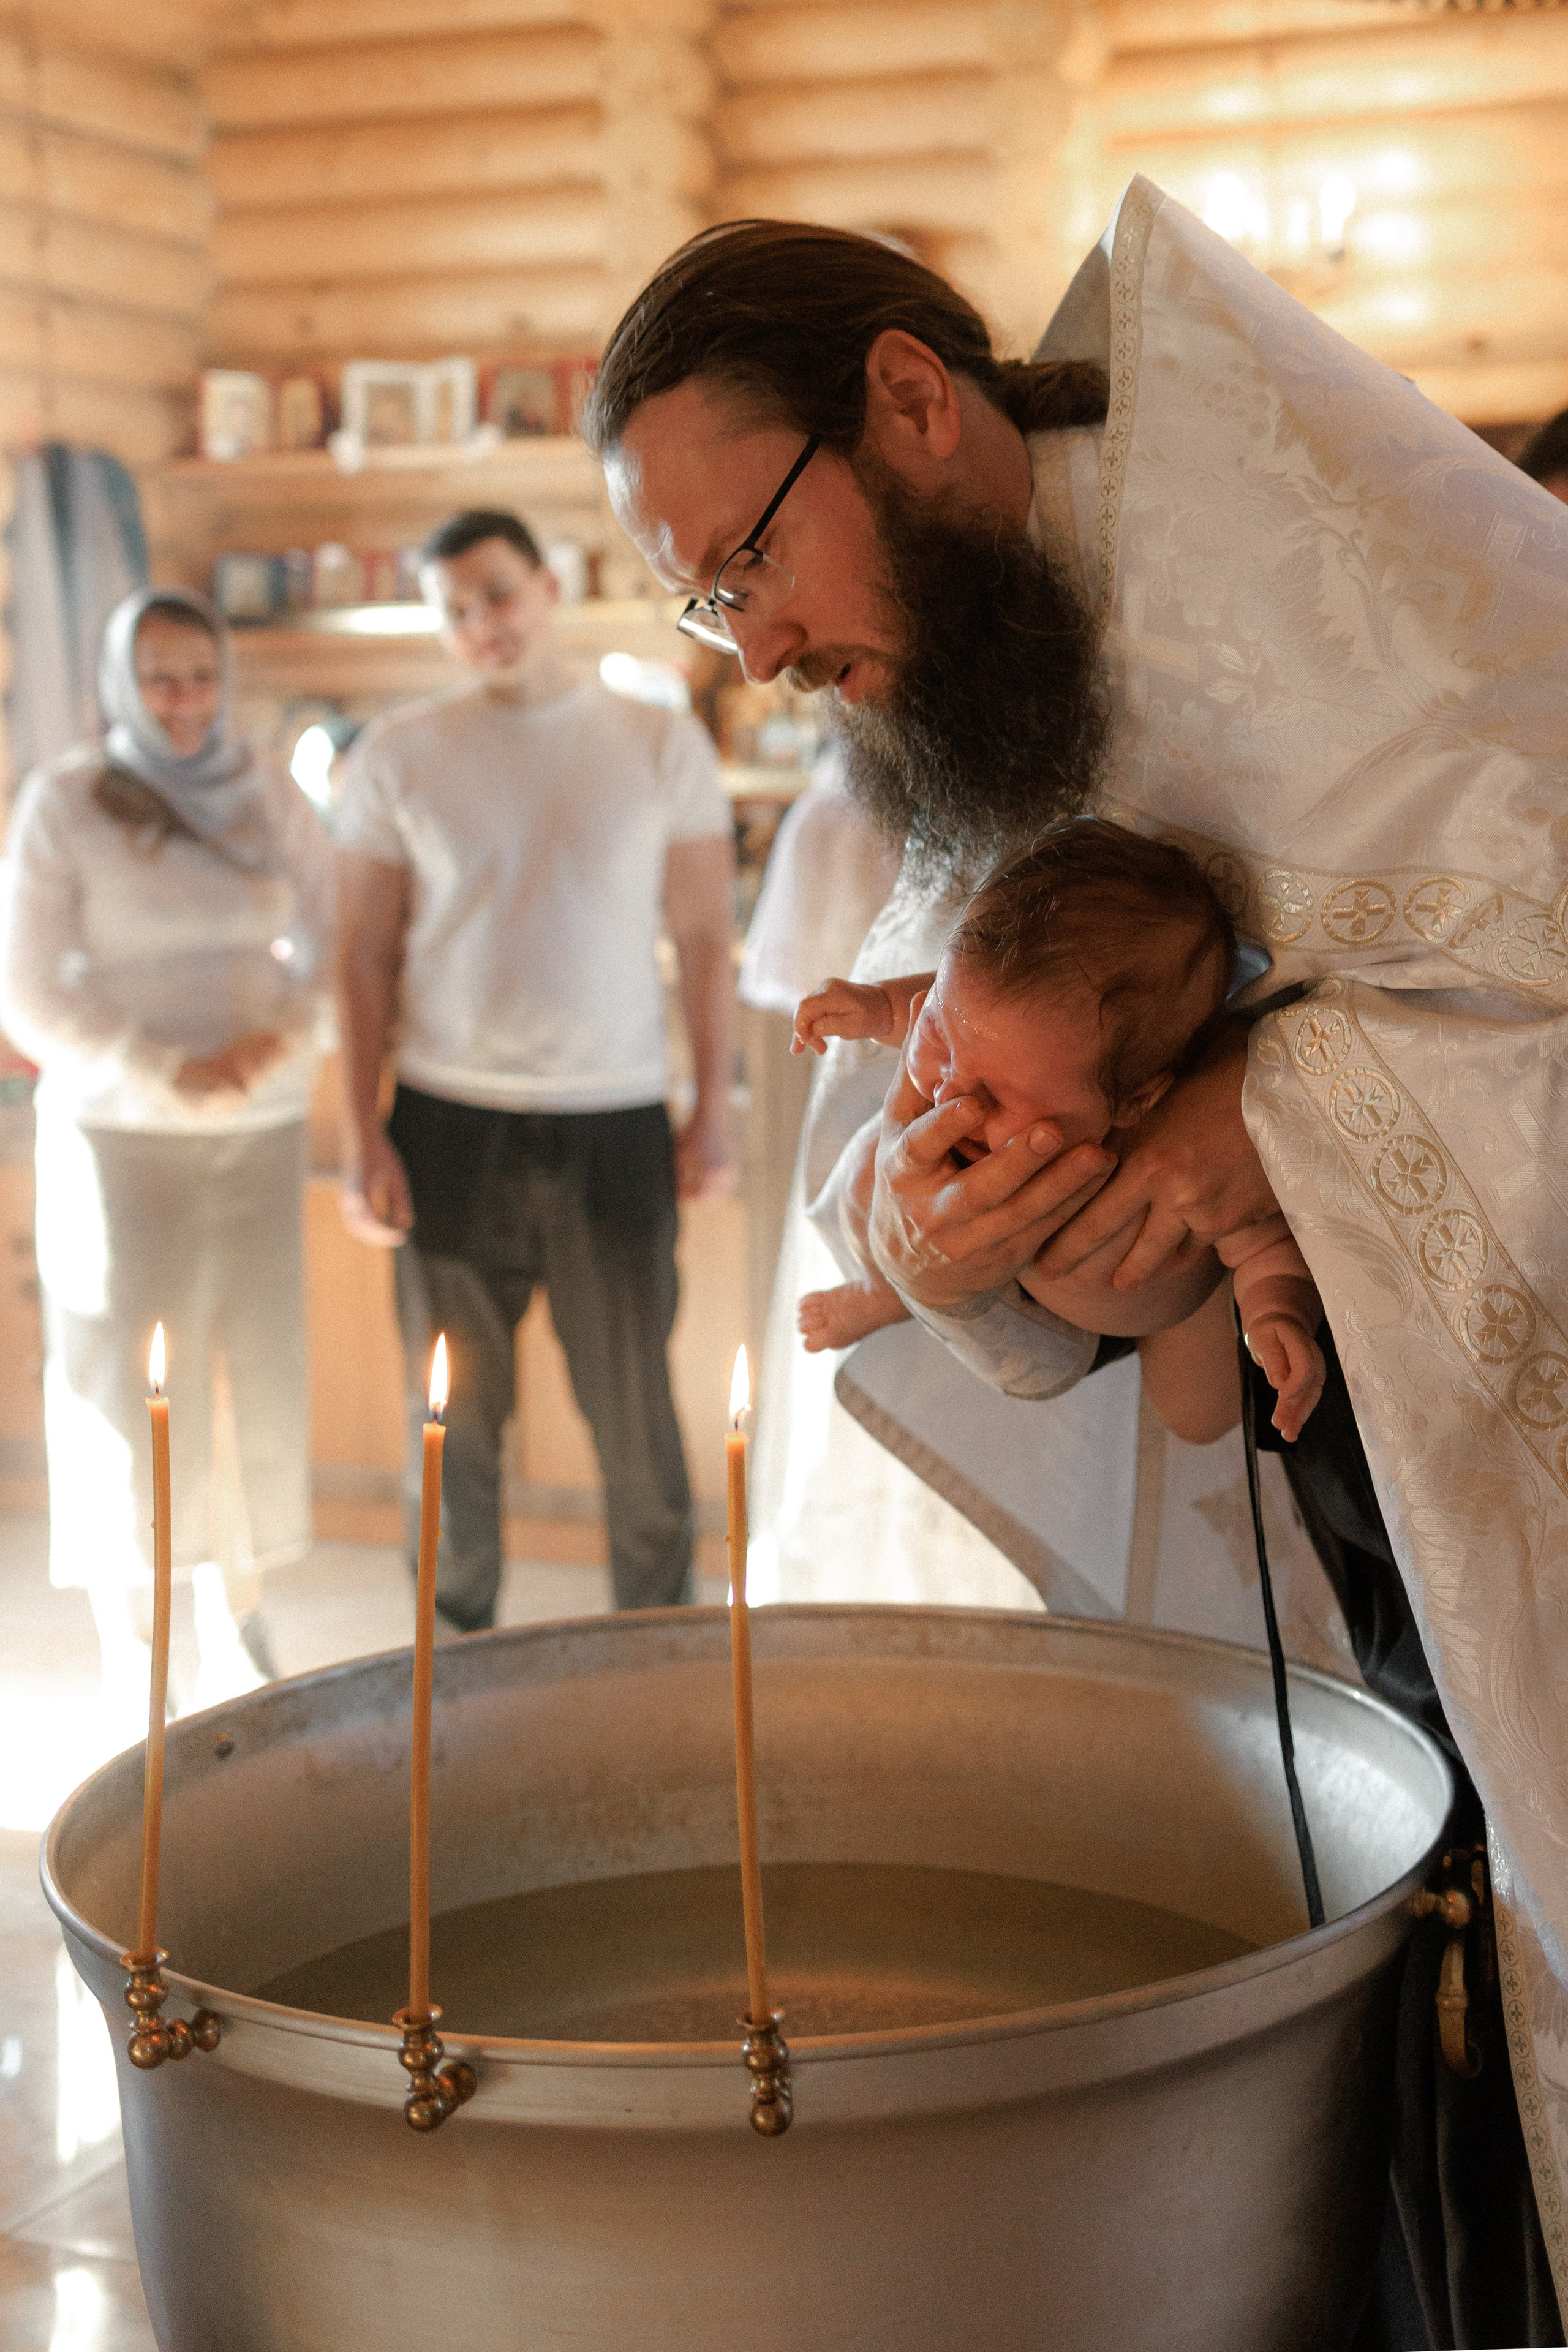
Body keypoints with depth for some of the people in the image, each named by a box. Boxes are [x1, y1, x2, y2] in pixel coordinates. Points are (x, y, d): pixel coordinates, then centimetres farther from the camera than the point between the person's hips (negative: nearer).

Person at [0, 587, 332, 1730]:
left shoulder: (271, 796, 5)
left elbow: (335, 940, 11)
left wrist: (279, 1038, -8)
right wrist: (162, 1073, -14)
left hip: (261, 1132, 3)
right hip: (118, 1133, -3)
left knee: (255, 1370, 5)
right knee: (125, 1384, 1)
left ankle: (237, 1625, 23)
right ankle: (128, 1657, 15)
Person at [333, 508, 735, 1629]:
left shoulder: (664, 745, 5)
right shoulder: (399, 754, 5)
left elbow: (707, 941, 8)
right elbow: (368, 957, 6)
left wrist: (716, 1108, 2)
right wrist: (364, 1136, -1)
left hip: (616, 1121, 0)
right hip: (452, 1123, 0)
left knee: (636, 1409, 3)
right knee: (457, 1415, 6)